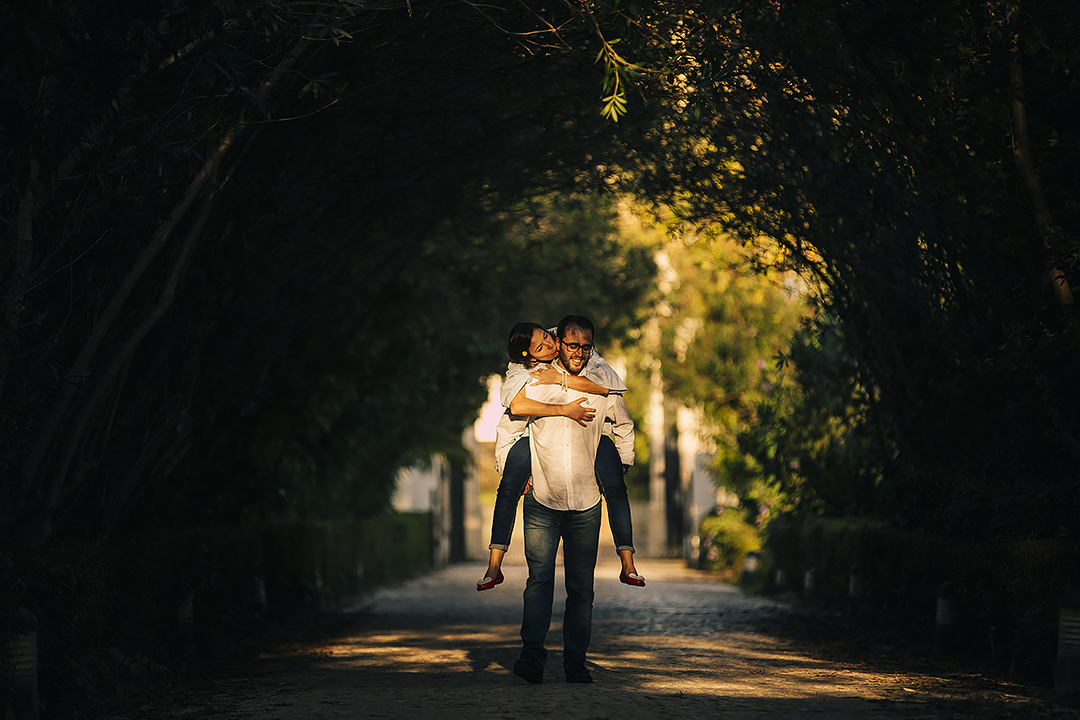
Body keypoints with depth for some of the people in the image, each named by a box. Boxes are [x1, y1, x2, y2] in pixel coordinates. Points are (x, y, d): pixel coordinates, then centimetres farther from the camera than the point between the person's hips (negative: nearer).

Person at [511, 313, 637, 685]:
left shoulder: (604, 389, 3)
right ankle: (532, 653, -21)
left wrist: (621, 469, 15)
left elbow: (624, 427, 22)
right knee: (540, 576, -16)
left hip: (586, 505, 2)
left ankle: (575, 661, 7)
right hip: (541, 501, -2)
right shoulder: (535, 384, -1)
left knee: (581, 585, 2)